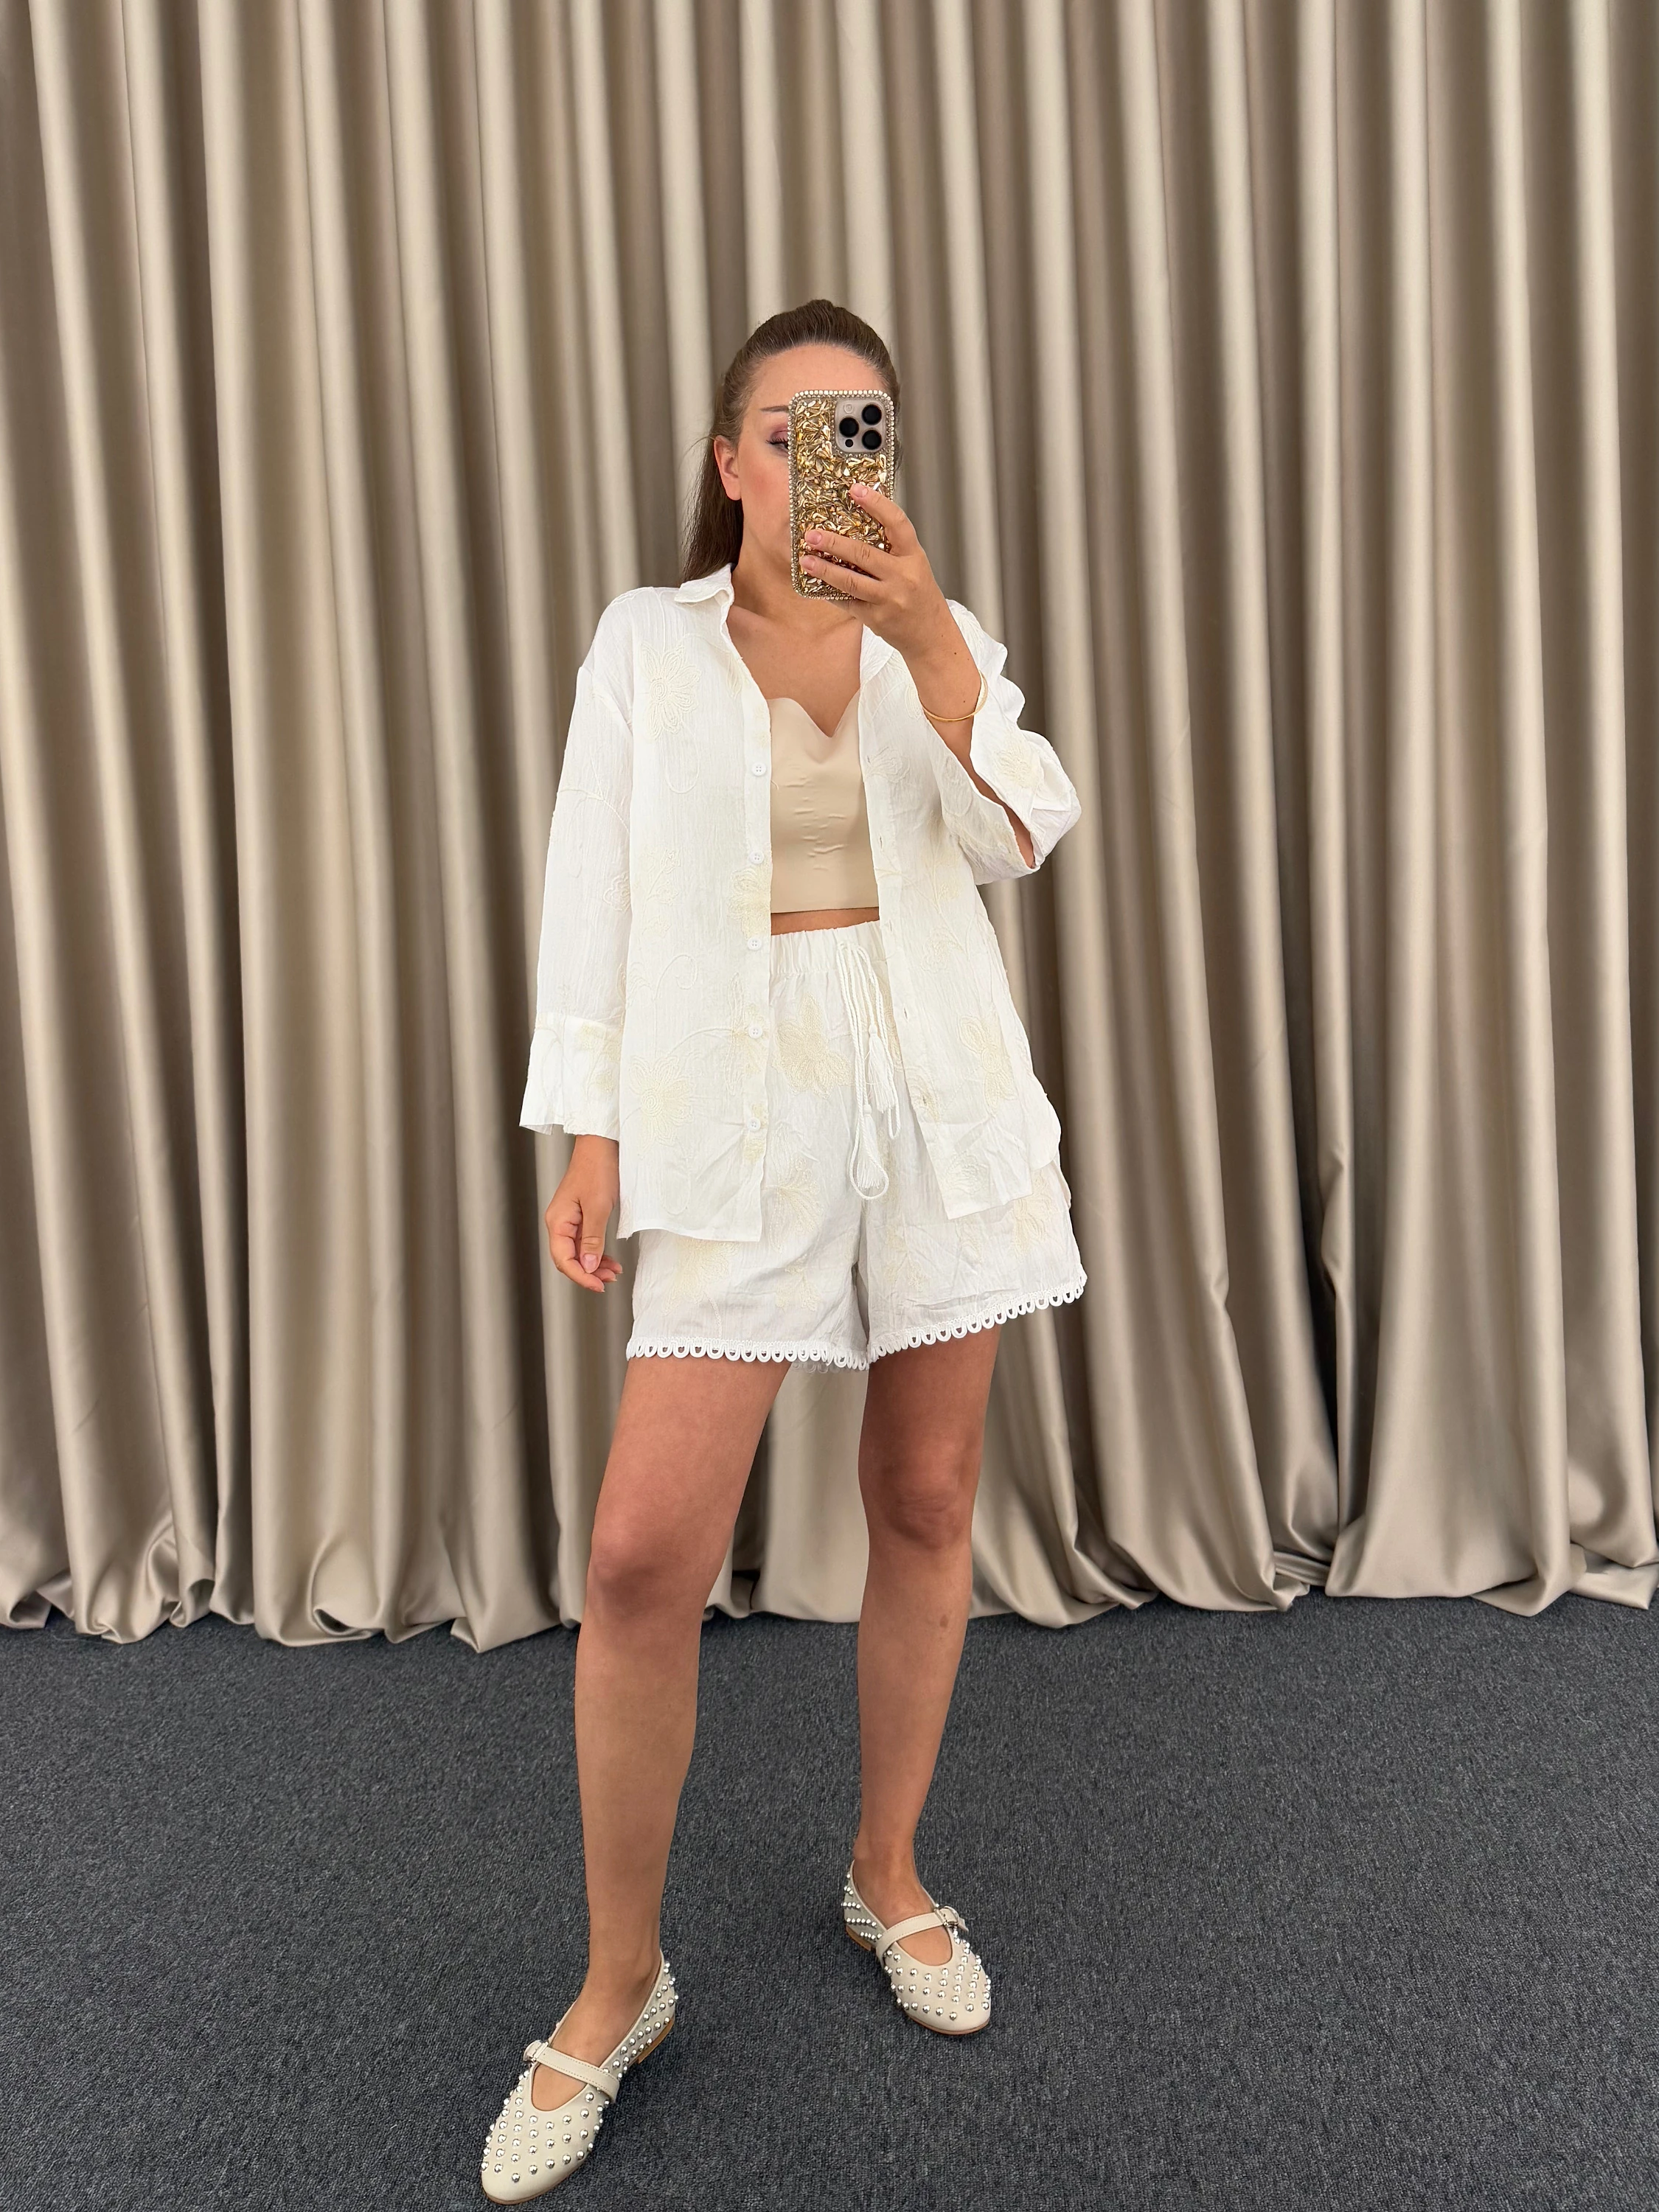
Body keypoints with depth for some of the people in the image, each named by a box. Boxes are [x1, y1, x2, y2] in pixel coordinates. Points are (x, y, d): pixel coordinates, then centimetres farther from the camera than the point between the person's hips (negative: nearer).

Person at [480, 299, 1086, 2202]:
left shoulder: (941, 636, 10)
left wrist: (927, 635, -21)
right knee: (643, 1560, -7)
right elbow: (592, 889, 3)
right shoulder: (646, 639, 6)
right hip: (737, 1112, -2)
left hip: (940, 1098, 3)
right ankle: (617, 1987, 16)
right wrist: (587, 1132, -3)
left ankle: (888, 1880, 34)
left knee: (926, 1503, 10)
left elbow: (1020, 835, -7)